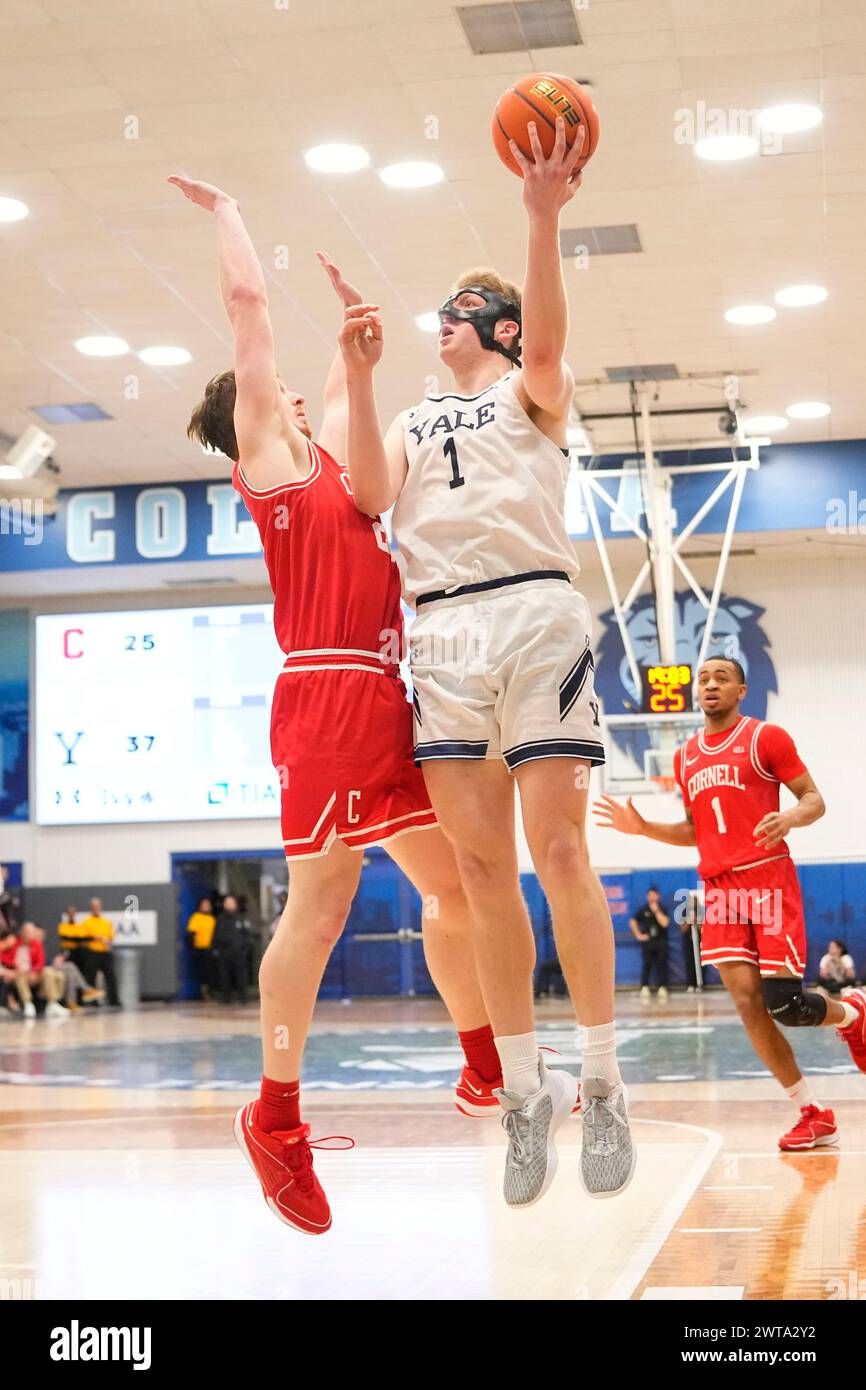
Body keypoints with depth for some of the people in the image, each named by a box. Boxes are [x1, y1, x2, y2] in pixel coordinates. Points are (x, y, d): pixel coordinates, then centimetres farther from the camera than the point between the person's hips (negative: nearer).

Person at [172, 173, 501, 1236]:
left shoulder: (323, 453, 22)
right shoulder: (266, 454, 3)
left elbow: (350, 382, 41)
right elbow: (247, 301, 1)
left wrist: (354, 312, 41)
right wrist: (224, 209, 11)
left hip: (388, 701, 8)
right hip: (327, 699, -8)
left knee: (454, 884, 11)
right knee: (321, 906, -7)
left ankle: (485, 1069, 25)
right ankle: (274, 1117, 3)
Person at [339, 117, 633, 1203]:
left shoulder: (531, 391, 14)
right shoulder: (413, 420, 25)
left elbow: (548, 342, -9)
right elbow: (371, 496, 6)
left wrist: (542, 219, -22)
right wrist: (358, 377, 0)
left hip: (533, 611, -4)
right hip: (443, 632, 4)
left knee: (557, 849, -9)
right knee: (481, 865, 0)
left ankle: (602, 1082, 1)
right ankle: (524, 1088, 7)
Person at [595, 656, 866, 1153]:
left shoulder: (766, 737, 0)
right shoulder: (686, 757, 16)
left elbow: (814, 799, -2)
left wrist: (790, 817, -24)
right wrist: (644, 828, 8)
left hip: (769, 878, -5)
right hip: (720, 887, 5)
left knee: (782, 1002, -12)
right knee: (747, 1003, -6)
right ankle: (814, 1115, 4)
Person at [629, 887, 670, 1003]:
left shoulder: (662, 910, 7)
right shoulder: (643, 910, 8)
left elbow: (665, 923, -8)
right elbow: (633, 922, 8)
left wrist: (656, 911, -11)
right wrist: (638, 935, 0)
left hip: (661, 942, 0)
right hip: (647, 942, 0)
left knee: (661, 966, -4)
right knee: (646, 965, -9)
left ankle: (662, 989, -3)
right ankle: (644, 990, -12)